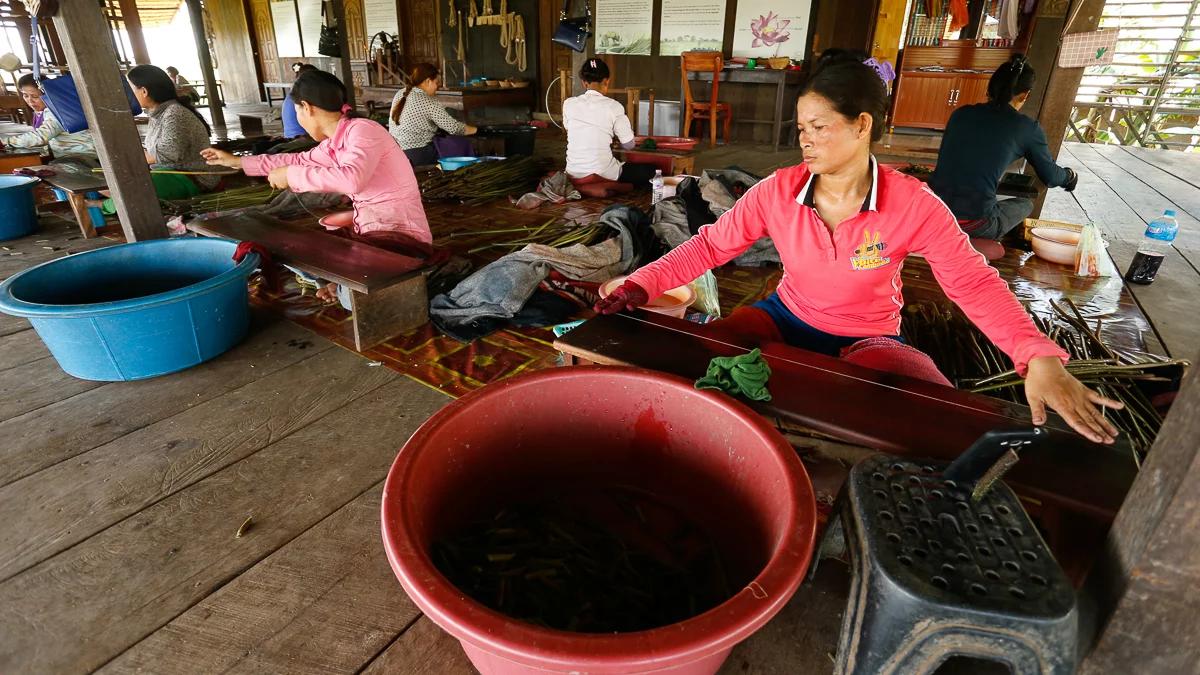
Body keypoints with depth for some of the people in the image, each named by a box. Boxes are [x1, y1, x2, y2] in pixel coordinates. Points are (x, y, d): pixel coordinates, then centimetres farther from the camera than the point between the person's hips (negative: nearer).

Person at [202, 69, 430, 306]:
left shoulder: (362, 129, -16)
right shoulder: (334, 143, 10)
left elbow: (352, 179, -33)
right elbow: (302, 160, 28)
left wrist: (291, 175, -19)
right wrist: (238, 161, 36)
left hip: (402, 238, -9)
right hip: (369, 232, 9)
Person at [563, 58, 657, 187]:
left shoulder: (568, 104, 0)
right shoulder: (614, 107, -9)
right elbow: (629, 145, -2)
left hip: (574, 174, 5)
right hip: (604, 175, -4)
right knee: (649, 169, 14)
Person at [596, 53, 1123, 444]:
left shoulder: (913, 205, -18)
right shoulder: (778, 192, -13)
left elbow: (975, 284, -15)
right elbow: (710, 245, -11)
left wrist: (1040, 358, -30)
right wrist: (641, 285, -23)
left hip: (868, 339, -1)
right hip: (787, 320, 1)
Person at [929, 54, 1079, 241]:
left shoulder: (961, 113, 11)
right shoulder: (1027, 127, 3)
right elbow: (1050, 177, 17)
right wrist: (1069, 176, 42)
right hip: (974, 225, -4)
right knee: (1025, 205, 28)